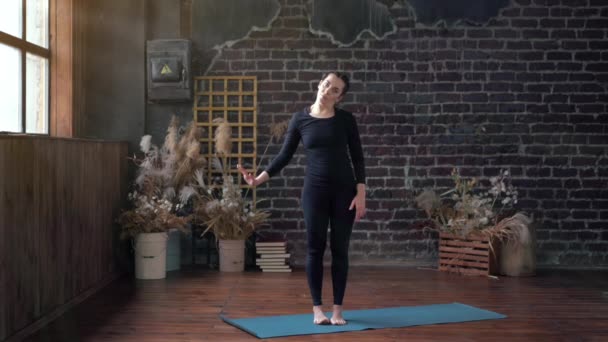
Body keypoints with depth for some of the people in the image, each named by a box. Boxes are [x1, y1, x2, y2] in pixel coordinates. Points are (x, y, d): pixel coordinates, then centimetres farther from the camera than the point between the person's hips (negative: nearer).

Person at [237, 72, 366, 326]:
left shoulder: (346, 119, 0)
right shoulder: (300, 119, 2)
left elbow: (357, 158, 1)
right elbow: (285, 155, 4)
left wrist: (361, 193, -8)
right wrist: (260, 178, -7)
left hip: (344, 189, 0)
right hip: (315, 189, 1)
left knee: (340, 249, 3)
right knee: (315, 248, 2)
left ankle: (337, 309, 14)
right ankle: (317, 308, 13)